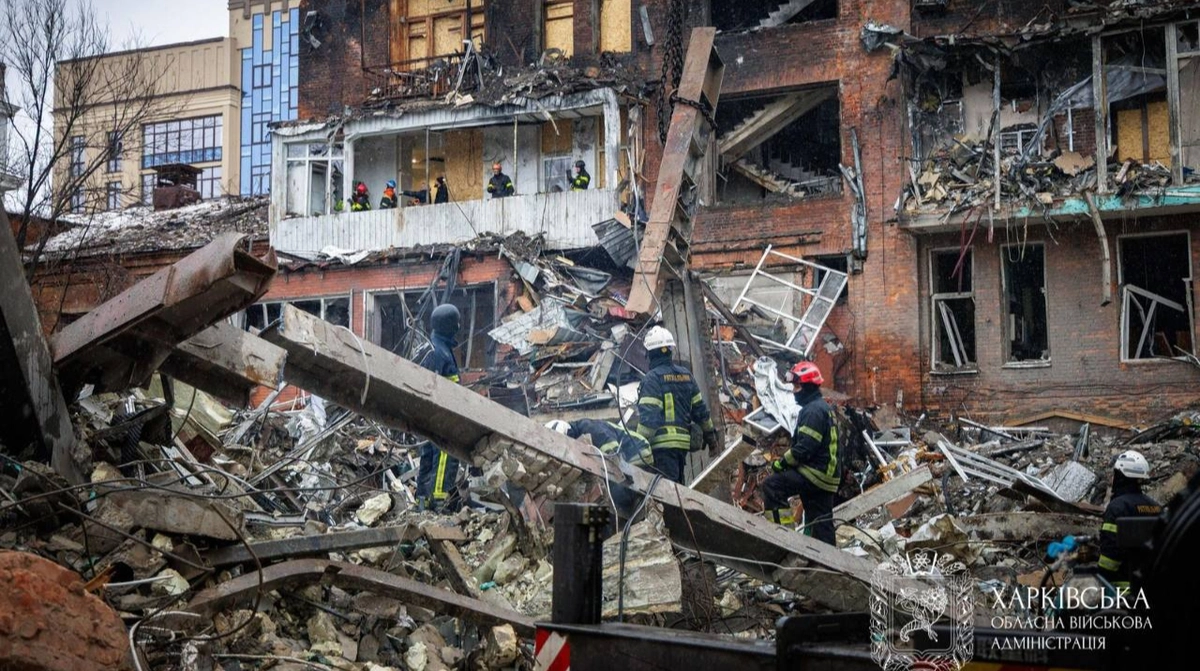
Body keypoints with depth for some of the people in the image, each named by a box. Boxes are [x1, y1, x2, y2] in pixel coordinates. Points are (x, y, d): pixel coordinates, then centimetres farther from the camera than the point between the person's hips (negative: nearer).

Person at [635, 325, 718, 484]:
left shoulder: (652, 378, -9)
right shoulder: (686, 375, 12)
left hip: (662, 443, -7)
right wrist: (710, 433, 29)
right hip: (683, 441, 7)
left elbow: (648, 415, -17)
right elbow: (699, 408, 18)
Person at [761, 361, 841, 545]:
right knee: (821, 523, 13)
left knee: (771, 485, -16)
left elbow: (805, 447, -23)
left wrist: (782, 462, -12)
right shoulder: (823, 407, 19)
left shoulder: (813, 410, -15)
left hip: (815, 473, -10)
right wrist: (787, 461, 14)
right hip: (826, 475, 10)